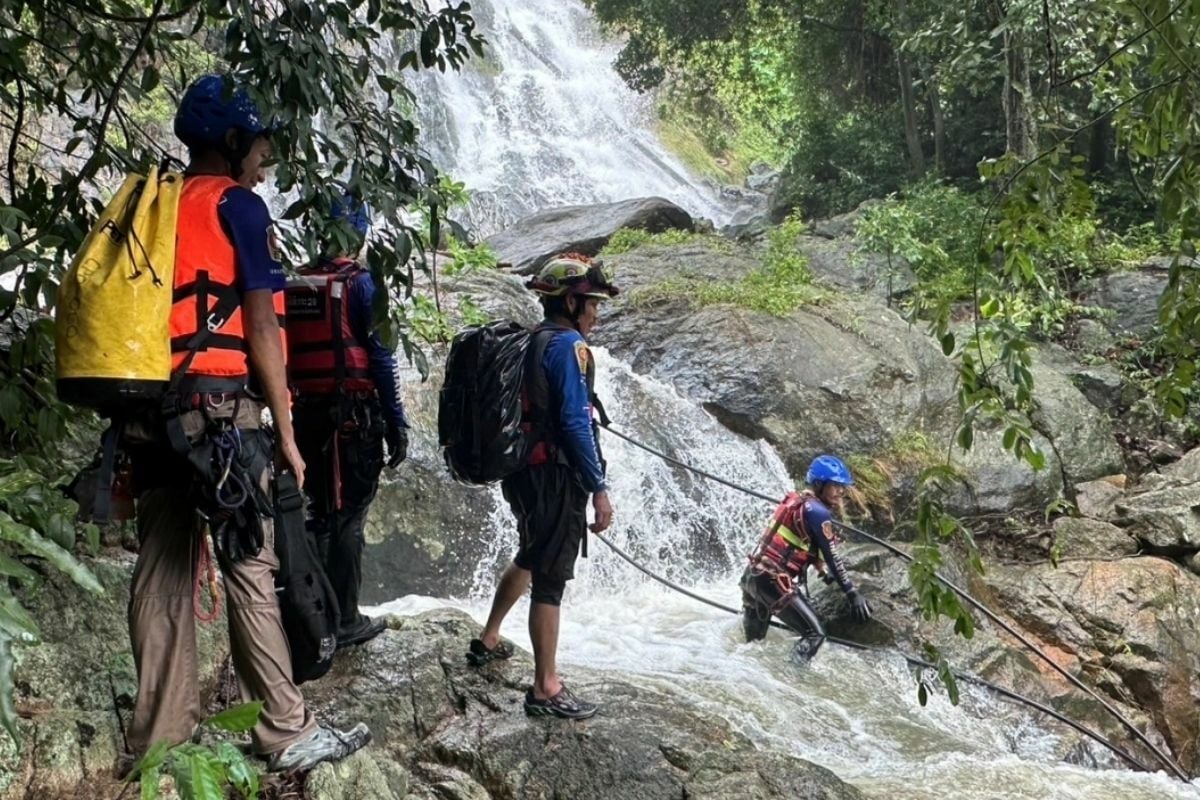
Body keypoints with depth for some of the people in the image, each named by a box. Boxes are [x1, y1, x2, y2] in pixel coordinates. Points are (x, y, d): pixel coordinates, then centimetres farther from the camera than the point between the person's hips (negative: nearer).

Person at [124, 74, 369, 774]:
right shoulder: (238, 206, -4)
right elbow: (260, 327, -9)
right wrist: (286, 433, -6)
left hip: (151, 409, 7)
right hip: (217, 407, -7)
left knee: (163, 569, 9)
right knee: (252, 568, -4)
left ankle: (162, 729, 16)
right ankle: (289, 734, 2)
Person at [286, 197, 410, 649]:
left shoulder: (294, 285, 10)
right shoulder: (360, 283, -7)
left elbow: (286, 357, 11)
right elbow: (381, 357, -11)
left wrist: (290, 417, 17)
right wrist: (397, 423, -8)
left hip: (307, 413, 6)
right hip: (355, 415, -5)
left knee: (319, 512, 15)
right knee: (348, 517, 0)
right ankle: (345, 621, 5)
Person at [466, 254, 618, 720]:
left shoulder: (528, 343, 11)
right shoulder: (567, 345, -15)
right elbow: (575, 424, -21)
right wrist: (599, 489, -18)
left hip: (521, 470, 9)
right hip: (556, 476, -9)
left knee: (531, 558, 27)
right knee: (551, 578, -3)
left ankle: (488, 641, 40)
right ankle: (546, 689, 3)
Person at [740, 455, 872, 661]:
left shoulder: (796, 501, 13)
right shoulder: (817, 511, -14)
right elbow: (832, 557, -16)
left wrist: (822, 569, 16)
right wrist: (853, 594, -14)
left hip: (751, 575, 10)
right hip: (773, 581, -10)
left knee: (754, 641, 25)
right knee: (815, 634, -8)